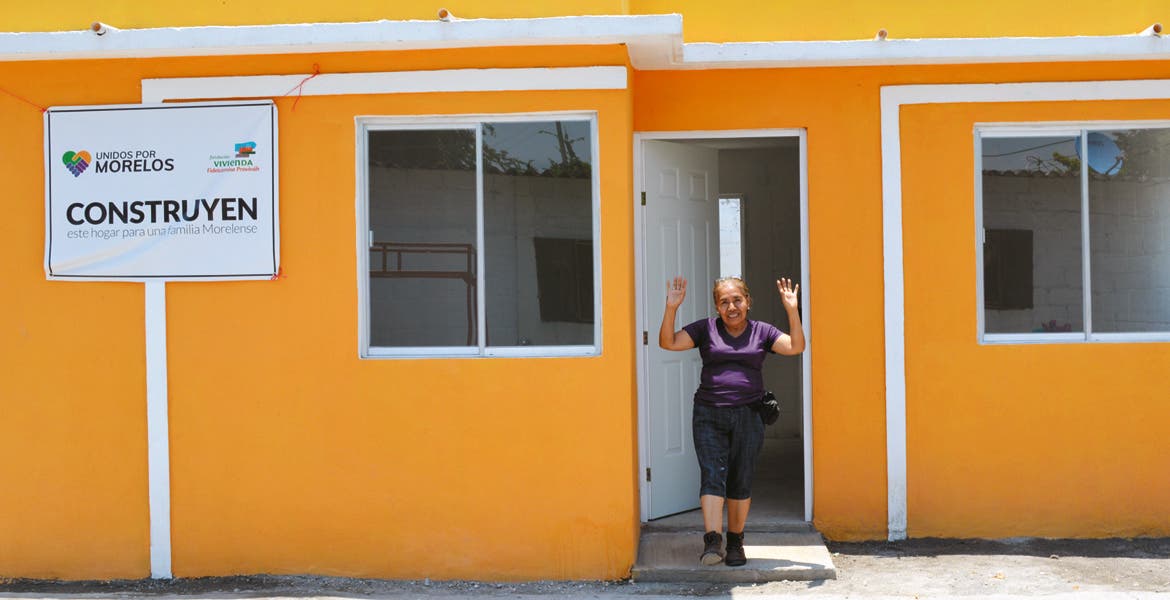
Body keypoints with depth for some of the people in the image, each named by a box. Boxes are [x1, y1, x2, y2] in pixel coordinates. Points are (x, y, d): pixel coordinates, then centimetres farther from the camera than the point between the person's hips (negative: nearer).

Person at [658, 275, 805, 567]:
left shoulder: (762, 331, 8)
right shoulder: (705, 329, 6)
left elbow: (795, 347, -4)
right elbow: (669, 342, -2)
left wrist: (792, 312, -16)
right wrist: (671, 309, -15)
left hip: (748, 415, 1)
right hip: (709, 416, -1)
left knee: (741, 481, 5)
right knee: (712, 475, -13)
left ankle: (735, 543, 17)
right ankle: (712, 542, -17)